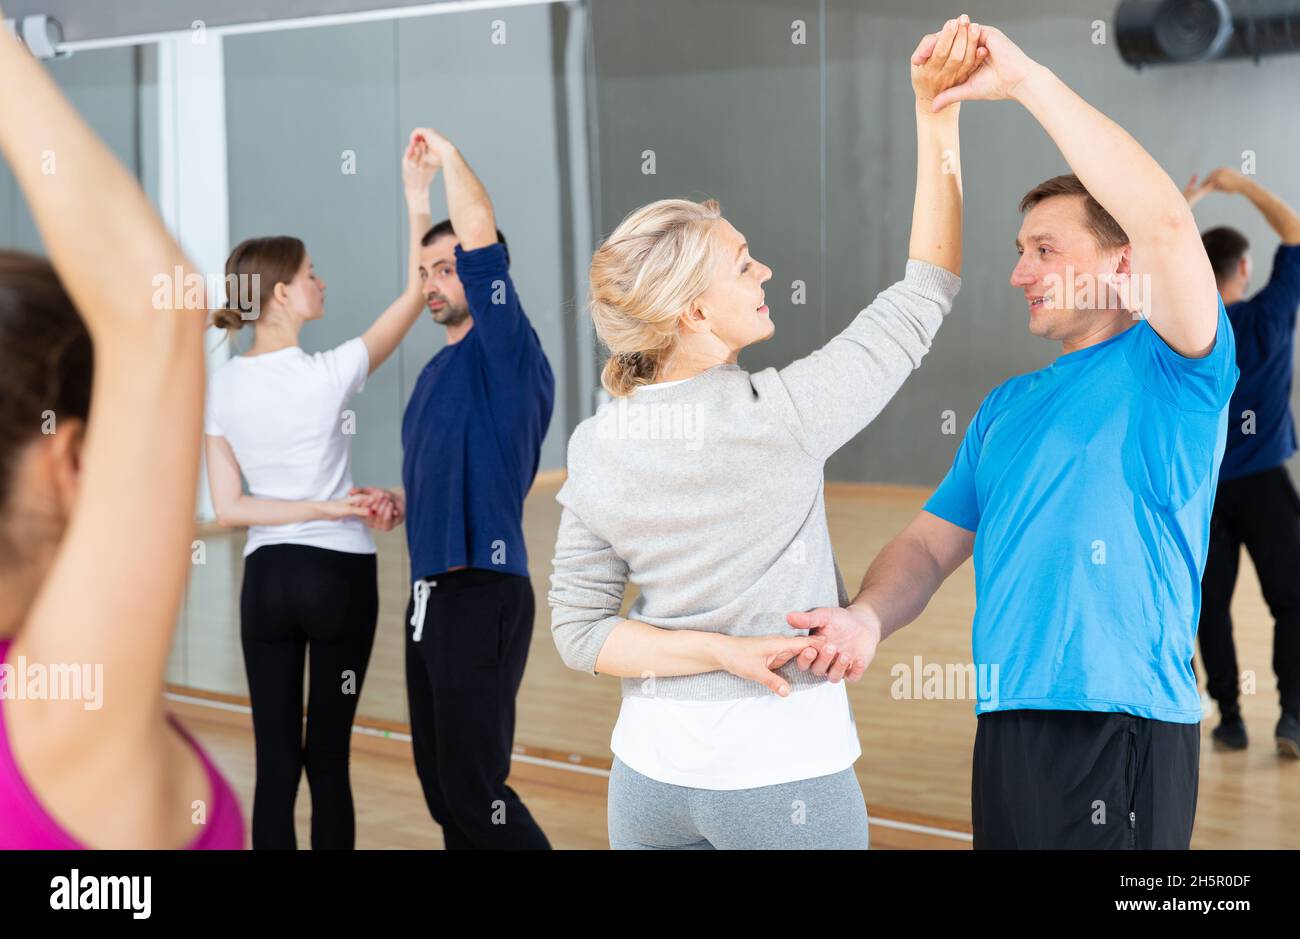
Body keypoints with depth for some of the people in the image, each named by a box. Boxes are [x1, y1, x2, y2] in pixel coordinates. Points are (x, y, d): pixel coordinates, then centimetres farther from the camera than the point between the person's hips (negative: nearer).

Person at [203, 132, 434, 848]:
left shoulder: (221, 388, 1)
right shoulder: (327, 375, -13)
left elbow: (227, 508, -1)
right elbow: (417, 292, -4)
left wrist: (326, 507, -3)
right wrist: (415, 197, -1)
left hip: (265, 579, 4)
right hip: (340, 574, -4)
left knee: (275, 761, 4)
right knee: (328, 757, 4)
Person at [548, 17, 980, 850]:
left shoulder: (596, 446, -4)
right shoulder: (784, 413, -17)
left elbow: (579, 632, -2)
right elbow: (927, 292, -5)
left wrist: (721, 651, -8)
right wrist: (937, 115, -4)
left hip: (651, 772, 4)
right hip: (784, 779, -4)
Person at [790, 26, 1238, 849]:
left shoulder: (1170, 370, -3)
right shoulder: (1009, 405, 18)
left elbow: (1164, 221, -20)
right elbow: (931, 545, 14)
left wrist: (1027, 79, -17)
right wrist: (867, 619, -9)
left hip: (1125, 730, -7)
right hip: (1006, 724, 7)